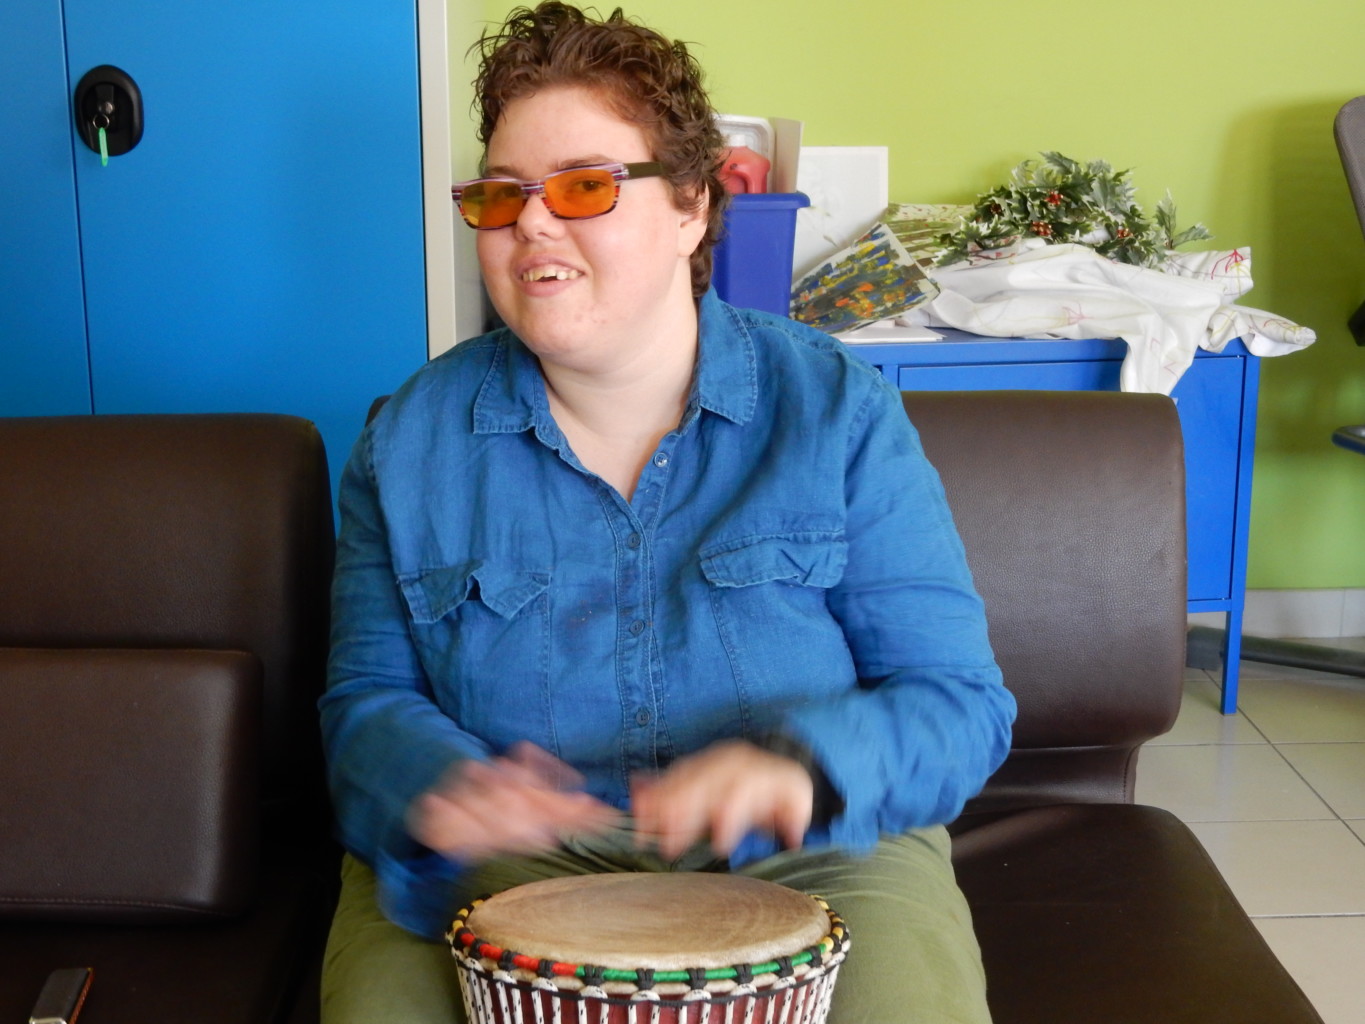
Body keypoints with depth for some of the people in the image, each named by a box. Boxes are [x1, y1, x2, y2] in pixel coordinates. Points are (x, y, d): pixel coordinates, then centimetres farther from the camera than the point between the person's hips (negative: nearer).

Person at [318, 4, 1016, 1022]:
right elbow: (368, 696, 4)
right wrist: (438, 787, -20)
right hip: (499, 865, 1)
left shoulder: (840, 412, -3)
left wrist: (799, 765, -27)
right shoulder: (413, 441, 2)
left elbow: (960, 701, -6)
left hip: (809, 859, 0)